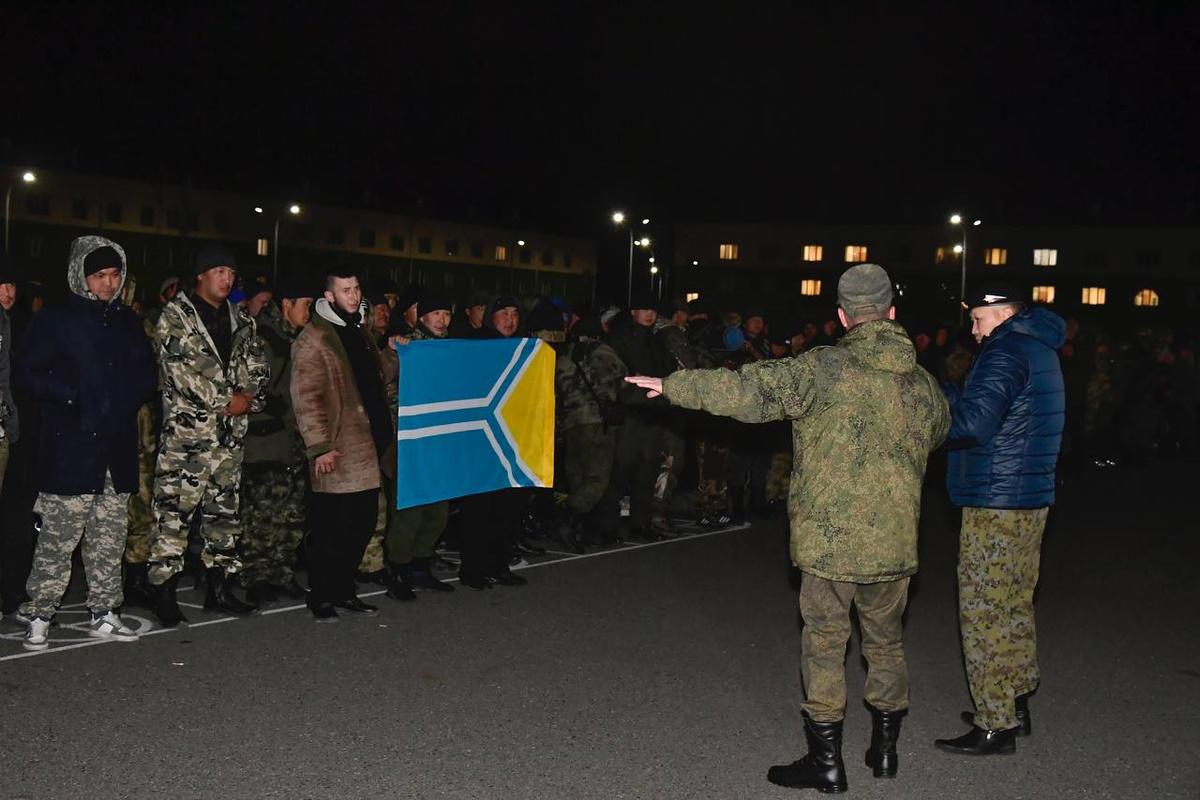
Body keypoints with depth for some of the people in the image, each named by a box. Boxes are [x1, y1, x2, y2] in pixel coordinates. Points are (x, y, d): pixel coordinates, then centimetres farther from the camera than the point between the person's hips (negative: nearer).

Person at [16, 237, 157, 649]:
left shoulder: (127, 321, 14)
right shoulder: (56, 319, -1)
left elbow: (147, 374, 19)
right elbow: (32, 375, -4)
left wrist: (129, 396, 0)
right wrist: (75, 398, -13)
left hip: (118, 446, 5)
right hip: (71, 448, -5)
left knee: (110, 537, 10)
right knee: (58, 537, -5)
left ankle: (104, 613, 20)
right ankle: (39, 617, 6)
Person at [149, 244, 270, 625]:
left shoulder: (240, 320, 15)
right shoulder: (175, 315, -3)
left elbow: (258, 366, 14)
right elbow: (182, 368, -12)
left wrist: (248, 396, -6)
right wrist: (225, 401, -12)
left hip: (231, 431, 6)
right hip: (186, 429, -6)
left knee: (225, 508, 11)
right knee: (174, 509, -6)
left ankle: (219, 586, 20)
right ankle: (164, 592, 0)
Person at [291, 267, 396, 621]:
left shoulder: (360, 331, 17)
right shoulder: (314, 339, -8)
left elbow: (378, 377, 30)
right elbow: (306, 398, -13)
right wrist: (319, 446, -19)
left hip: (369, 448, 8)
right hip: (338, 452, -8)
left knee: (363, 524, 13)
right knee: (331, 528, 0)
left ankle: (344, 591, 26)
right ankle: (321, 598, 12)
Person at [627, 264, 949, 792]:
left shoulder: (824, 369, -13)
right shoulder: (925, 385, 4)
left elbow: (748, 390, -18)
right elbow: (940, 429, 24)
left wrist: (673, 385, -9)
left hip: (829, 539, -4)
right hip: (895, 542, 5)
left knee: (824, 645, 8)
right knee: (885, 642, 20)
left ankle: (826, 762, 14)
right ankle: (885, 749, 31)